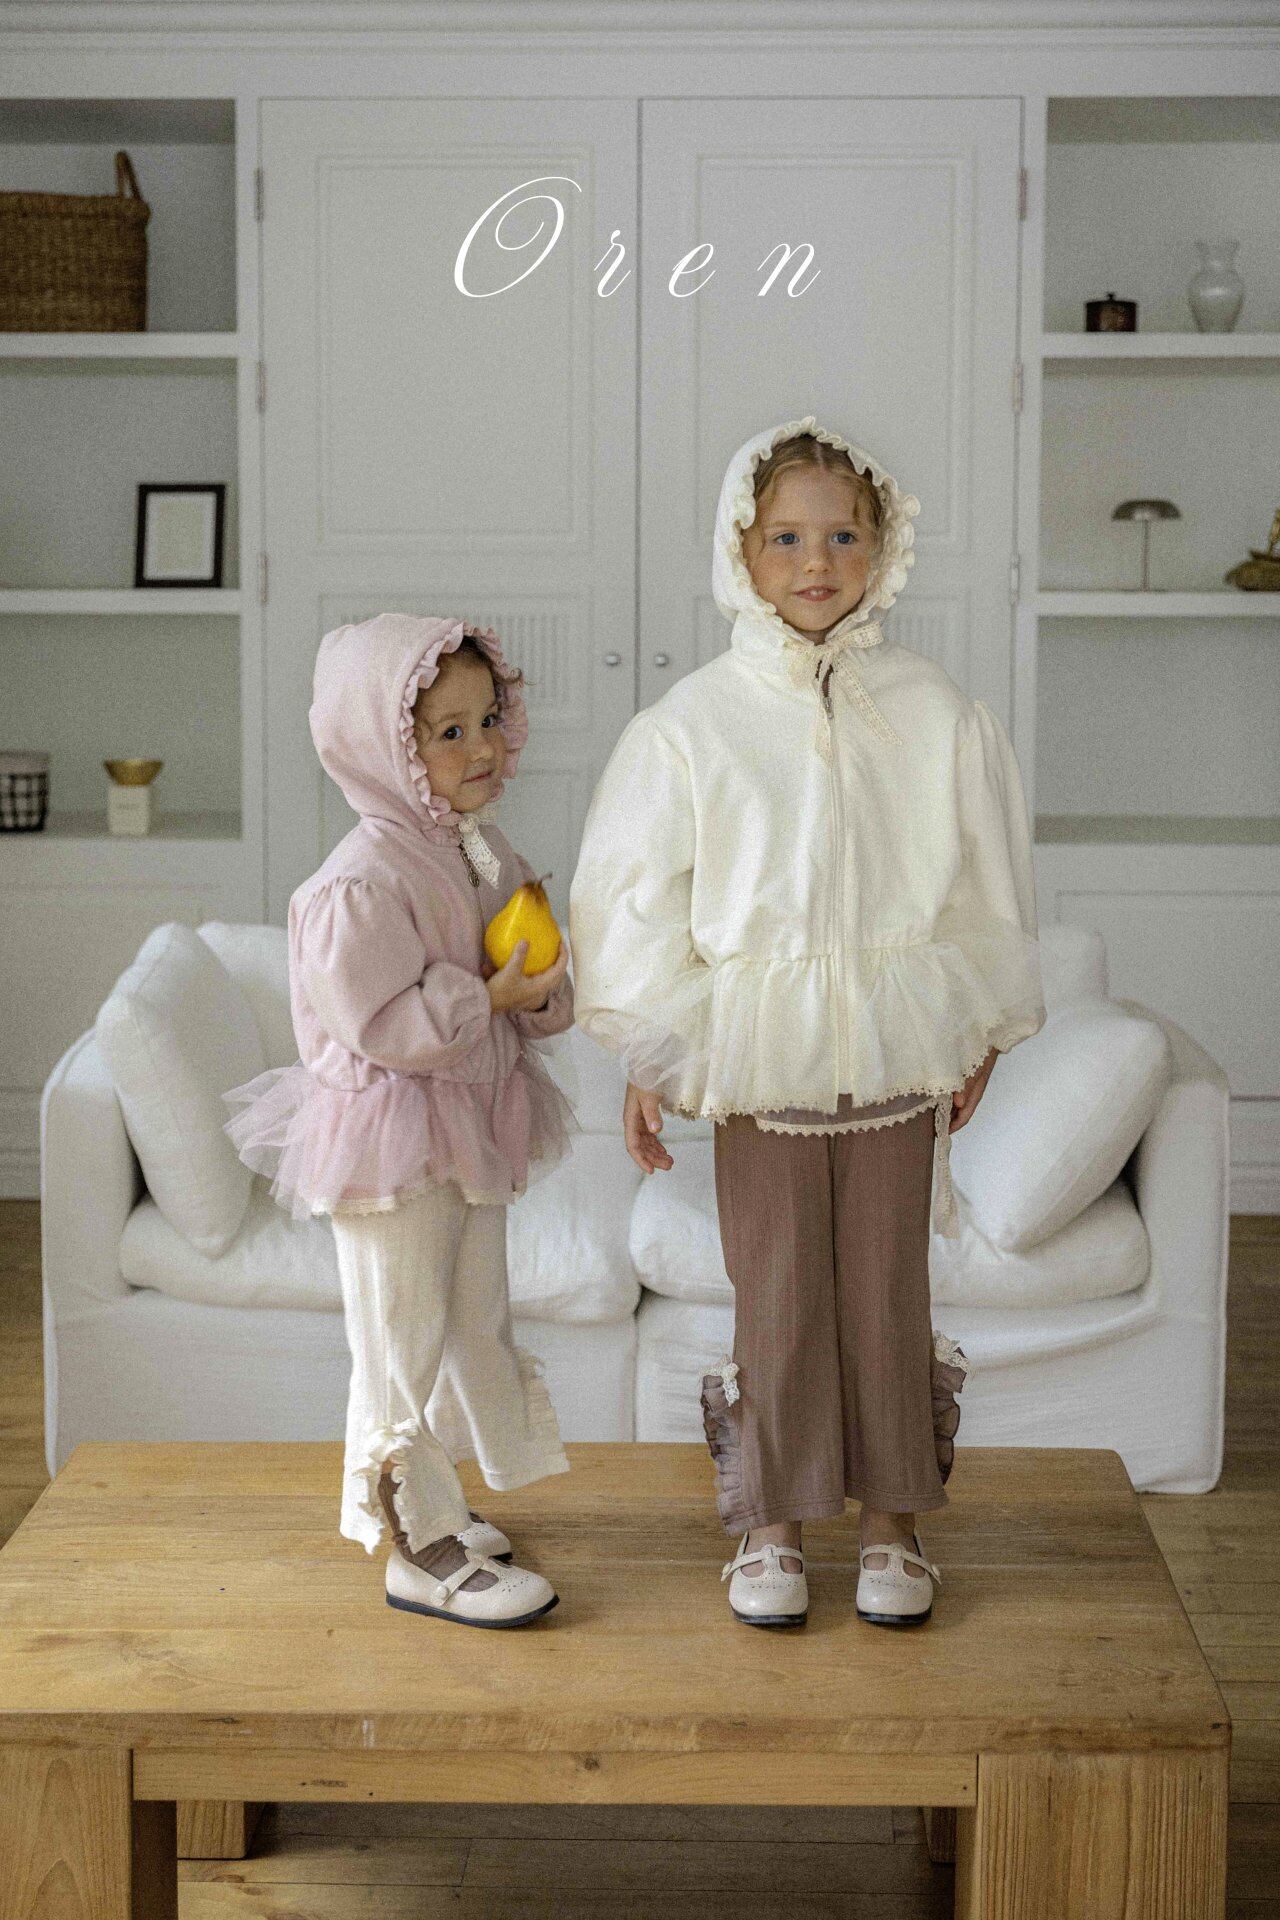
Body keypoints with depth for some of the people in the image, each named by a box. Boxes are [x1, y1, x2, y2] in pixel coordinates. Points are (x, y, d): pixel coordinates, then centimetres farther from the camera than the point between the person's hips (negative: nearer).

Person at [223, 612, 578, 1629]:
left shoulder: (487, 853, 6)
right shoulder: (364, 881, -22)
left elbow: (536, 995, 15)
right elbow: (377, 1024, -25)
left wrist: (544, 991, -7)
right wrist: (489, 998, -24)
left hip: (472, 1133, 9)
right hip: (392, 1141, -9)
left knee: (478, 1324, 19)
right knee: (404, 1342, 0)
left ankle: (425, 1499, 36)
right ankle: (421, 1550, 9)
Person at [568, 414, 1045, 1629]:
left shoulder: (936, 716, -1)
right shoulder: (692, 723, -5)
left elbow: (987, 884, 7)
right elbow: (639, 898, -1)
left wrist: (984, 1035, 9)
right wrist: (648, 1063, -2)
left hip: (897, 1052, 1)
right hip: (755, 1051, -1)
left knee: (888, 1287, 8)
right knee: (773, 1290, 6)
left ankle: (892, 1519, 24)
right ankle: (770, 1522, 22)